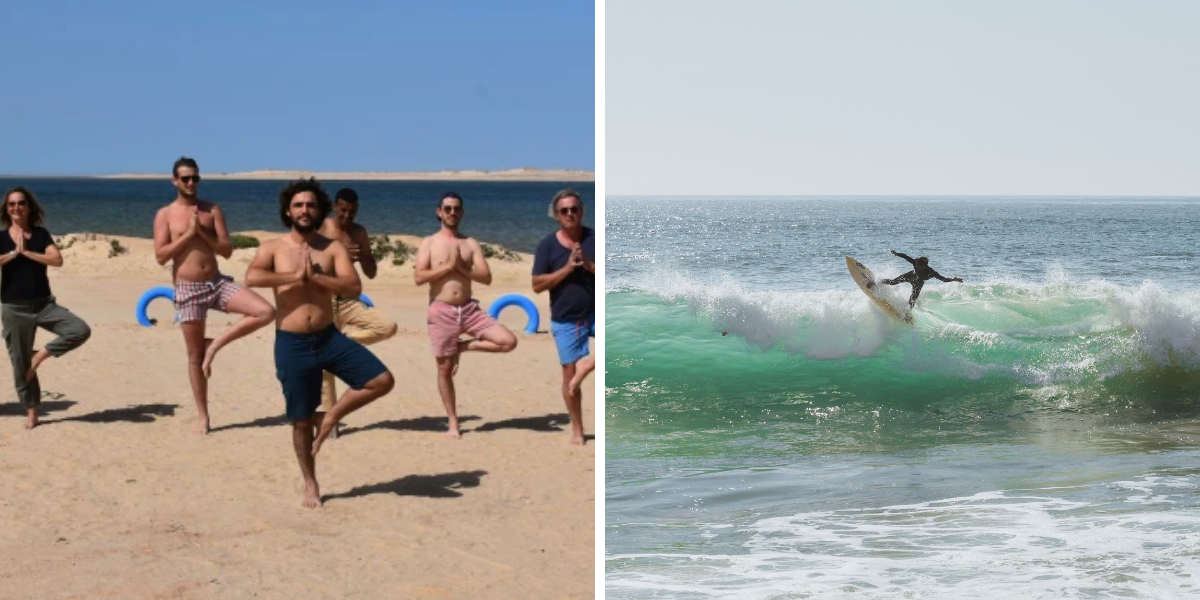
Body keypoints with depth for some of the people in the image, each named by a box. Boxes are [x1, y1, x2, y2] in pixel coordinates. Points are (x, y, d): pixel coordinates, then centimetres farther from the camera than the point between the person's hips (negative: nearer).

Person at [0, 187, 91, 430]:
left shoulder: (41, 234, 3)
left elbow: (57, 260, -14)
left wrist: (26, 252, -14)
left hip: (44, 304, 1)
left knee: (81, 330, -21)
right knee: (20, 364, 4)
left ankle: (42, 353, -1)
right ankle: (32, 413, 18)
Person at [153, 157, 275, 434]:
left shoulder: (212, 210, 7)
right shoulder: (165, 214, 0)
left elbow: (227, 250, 2)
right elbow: (160, 256, -9)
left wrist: (203, 232, -11)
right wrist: (188, 234, -13)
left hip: (217, 283, 3)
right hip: (188, 289, -3)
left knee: (266, 312, -17)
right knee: (195, 356, 3)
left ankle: (215, 344, -1)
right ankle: (203, 417, 14)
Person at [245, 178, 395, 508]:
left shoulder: (333, 248, 3)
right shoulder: (273, 248, -1)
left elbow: (354, 287, -11)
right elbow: (251, 277, -21)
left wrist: (314, 276, -17)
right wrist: (294, 276, -18)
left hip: (329, 337, 2)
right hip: (292, 344, -2)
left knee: (382, 381, -11)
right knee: (301, 420, 5)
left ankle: (330, 418, 9)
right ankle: (310, 484, 25)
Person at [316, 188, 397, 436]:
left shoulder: (359, 232, 9)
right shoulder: (320, 228, -4)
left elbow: (371, 273, 11)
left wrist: (363, 256, -10)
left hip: (349, 301, 4)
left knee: (388, 326, -19)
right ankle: (326, 415, 4)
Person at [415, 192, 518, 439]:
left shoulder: (471, 243, 9)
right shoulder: (429, 243, 2)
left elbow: (487, 278, 0)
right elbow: (419, 278, -11)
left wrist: (461, 267, -11)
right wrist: (448, 266, -12)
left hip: (469, 309, 3)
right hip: (441, 311, -3)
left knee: (509, 341, -11)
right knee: (445, 369, 2)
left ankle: (462, 347, 8)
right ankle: (453, 424, 14)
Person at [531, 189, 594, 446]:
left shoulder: (596, 239, -3)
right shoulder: (547, 245, -4)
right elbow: (537, 285, -9)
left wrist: (589, 266, -21)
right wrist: (568, 268, -19)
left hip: (597, 313, 0)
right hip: (565, 320, 0)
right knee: (569, 374, 4)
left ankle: (588, 364, -7)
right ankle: (577, 429, 19)